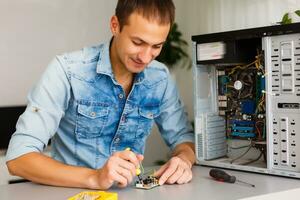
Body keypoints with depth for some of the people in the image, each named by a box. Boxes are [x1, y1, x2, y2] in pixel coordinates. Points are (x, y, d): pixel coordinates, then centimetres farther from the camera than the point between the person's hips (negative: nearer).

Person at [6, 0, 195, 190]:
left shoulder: (160, 78, -2)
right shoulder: (67, 70, -16)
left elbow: (183, 137, 7)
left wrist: (183, 160, -15)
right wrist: (94, 178, -34)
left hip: (129, 192, 4)